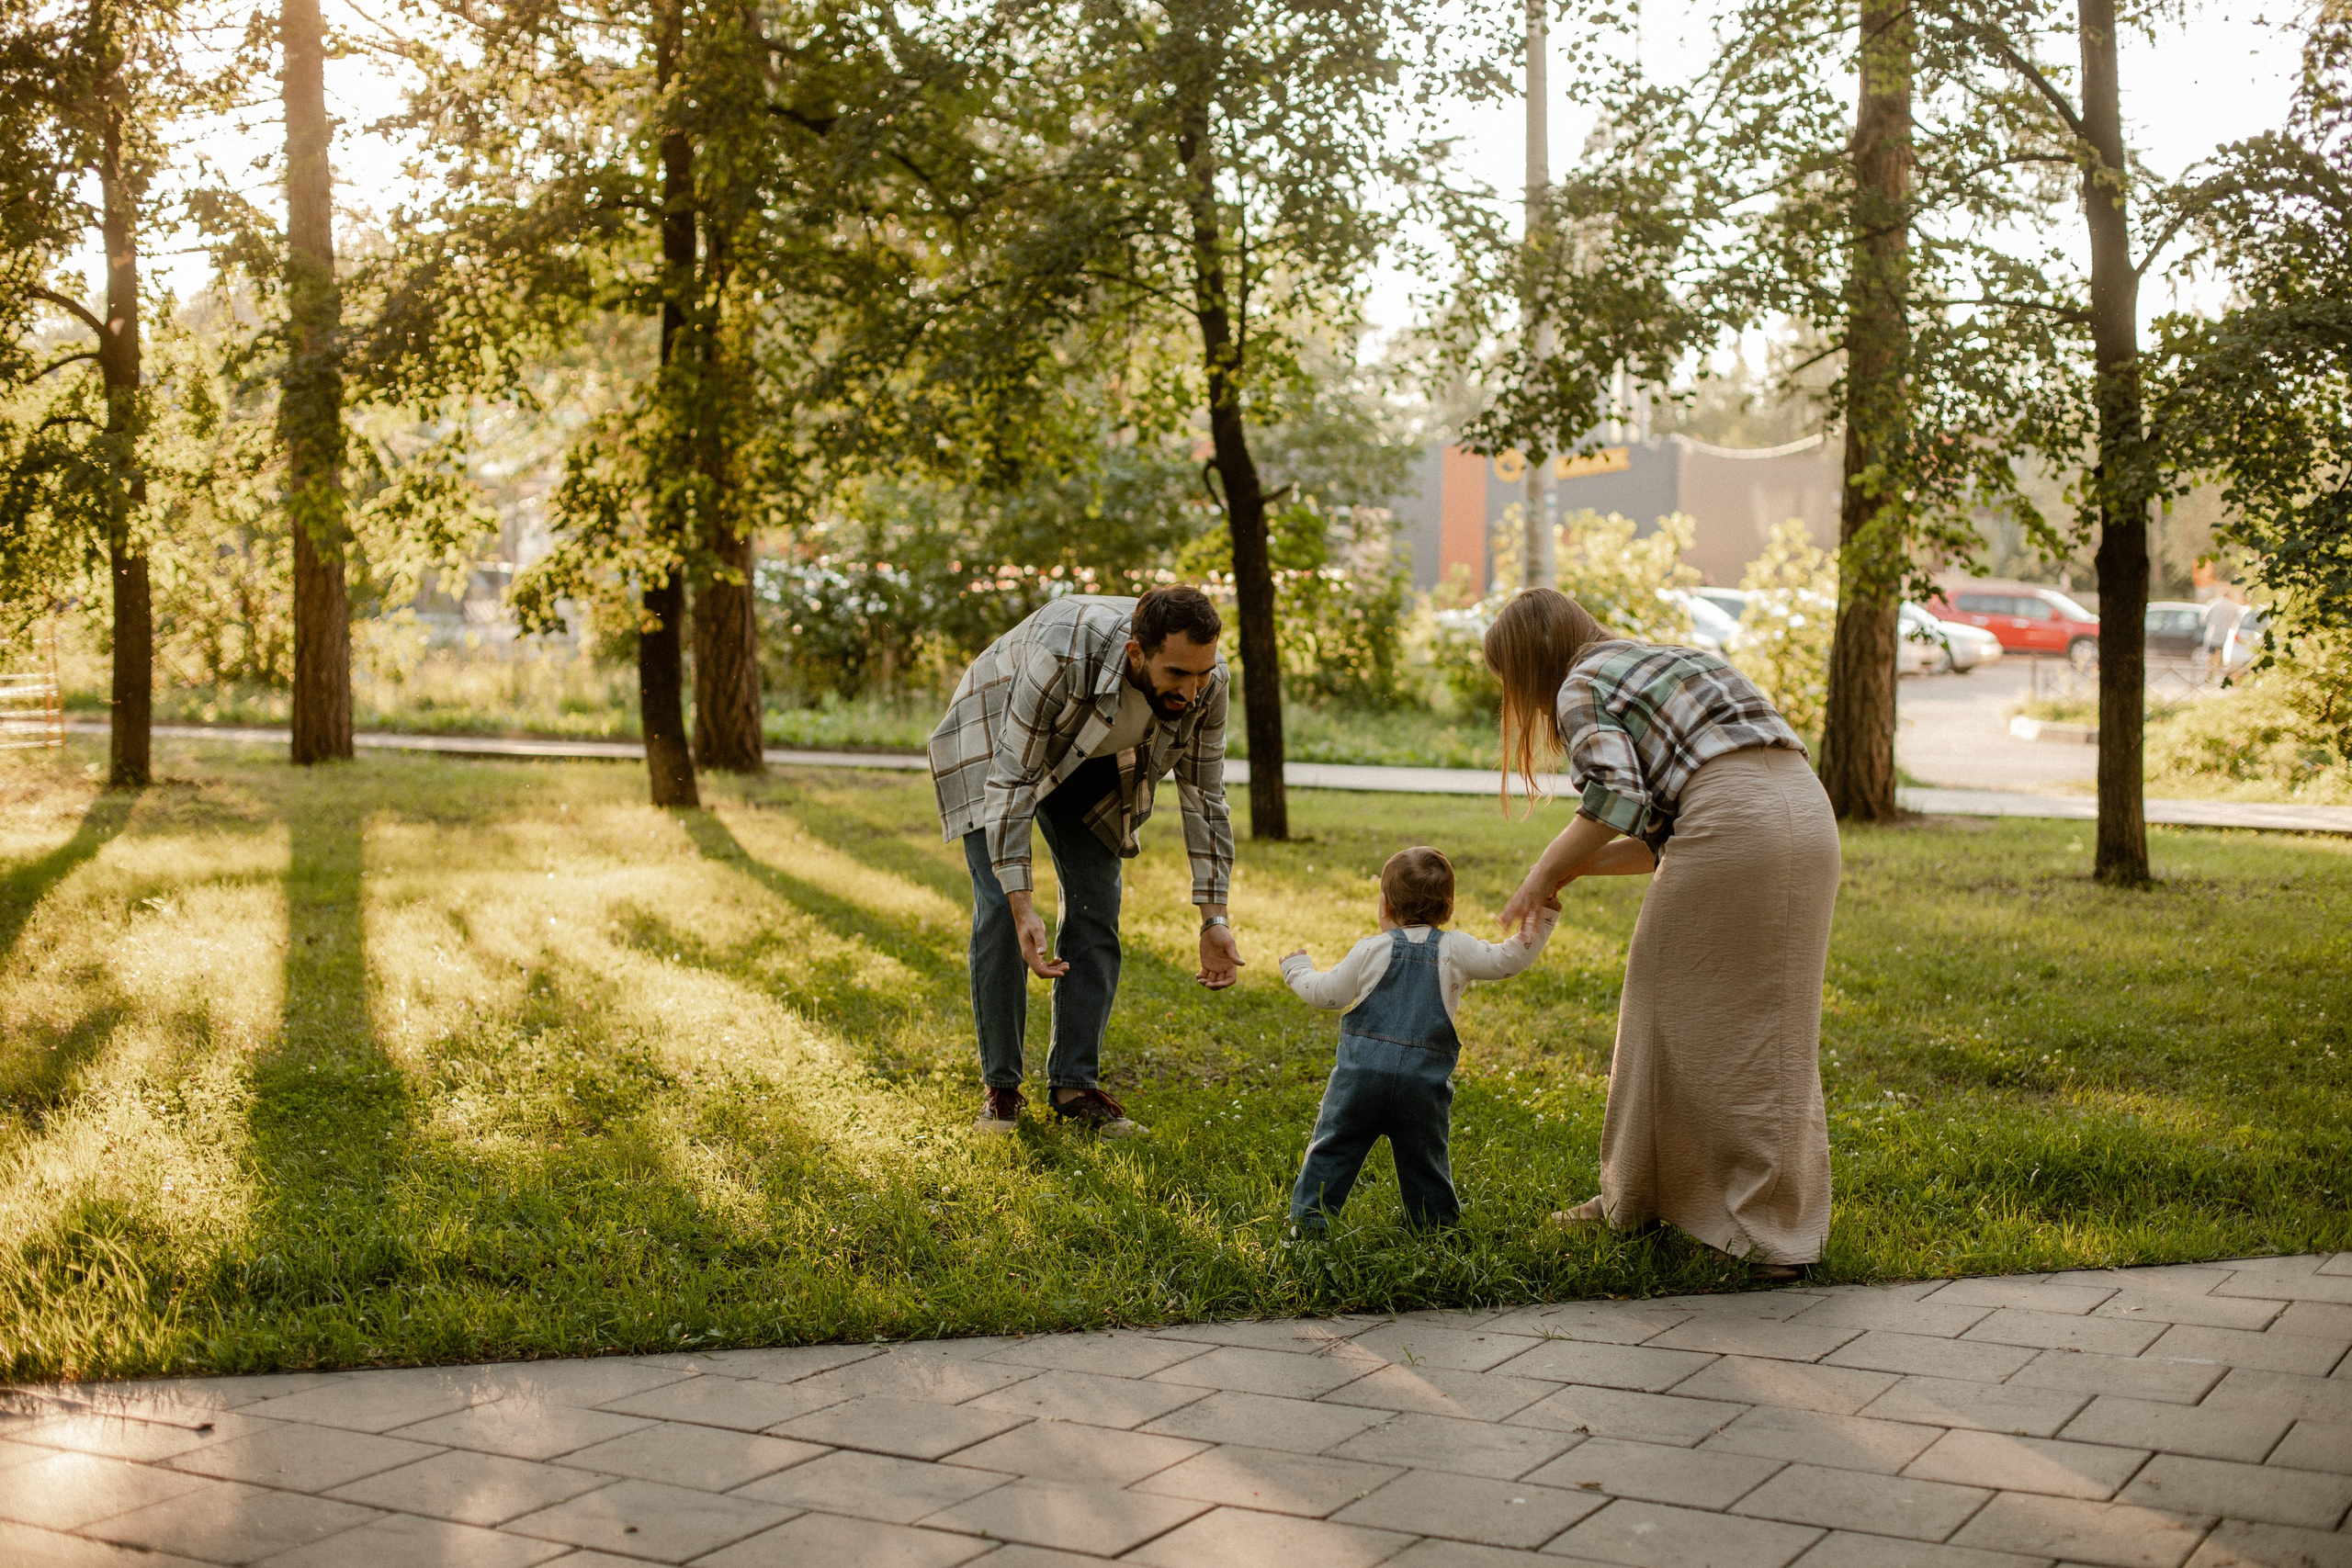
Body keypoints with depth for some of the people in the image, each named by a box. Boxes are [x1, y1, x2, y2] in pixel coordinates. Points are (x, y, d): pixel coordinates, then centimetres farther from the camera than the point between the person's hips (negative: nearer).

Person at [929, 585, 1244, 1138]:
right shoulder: (1066, 653, -43)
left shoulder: (1206, 683, -26)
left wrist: (1214, 919, -17)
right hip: (998, 741, -4)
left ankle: (1074, 1083, 6)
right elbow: (1011, 779, -38)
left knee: (1096, 909, -3)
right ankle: (1001, 1087, -1)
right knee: (999, 910, -12)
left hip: (1090, 762, 5)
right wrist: (1021, 907, -42)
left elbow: (1203, 795, -14)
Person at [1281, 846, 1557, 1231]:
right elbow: (1510, 958, 1)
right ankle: (1436, 1223, 18)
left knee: (1334, 1145, 7)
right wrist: (1542, 914, 8)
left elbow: (1326, 993, 4)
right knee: (1424, 1156, 13)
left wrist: (1297, 968, 22)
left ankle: (1309, 1217, 5)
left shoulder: (1371, 950, 1)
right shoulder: (1456, 950, 1)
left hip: (1361, 1073, -1)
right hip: (1424, 1083, 1)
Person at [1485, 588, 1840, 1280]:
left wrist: (1546, 870, 0)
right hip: (1808, 810, 8)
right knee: (1768, 1028, 12)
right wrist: (1574, 868, 21)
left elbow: (1615, 798, -12)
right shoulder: (1658, 664, 31)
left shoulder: (1582, 687, 6)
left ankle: (1635, 1198, 17)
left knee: (1675, 1010, 5)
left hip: (1736, 820, -8)